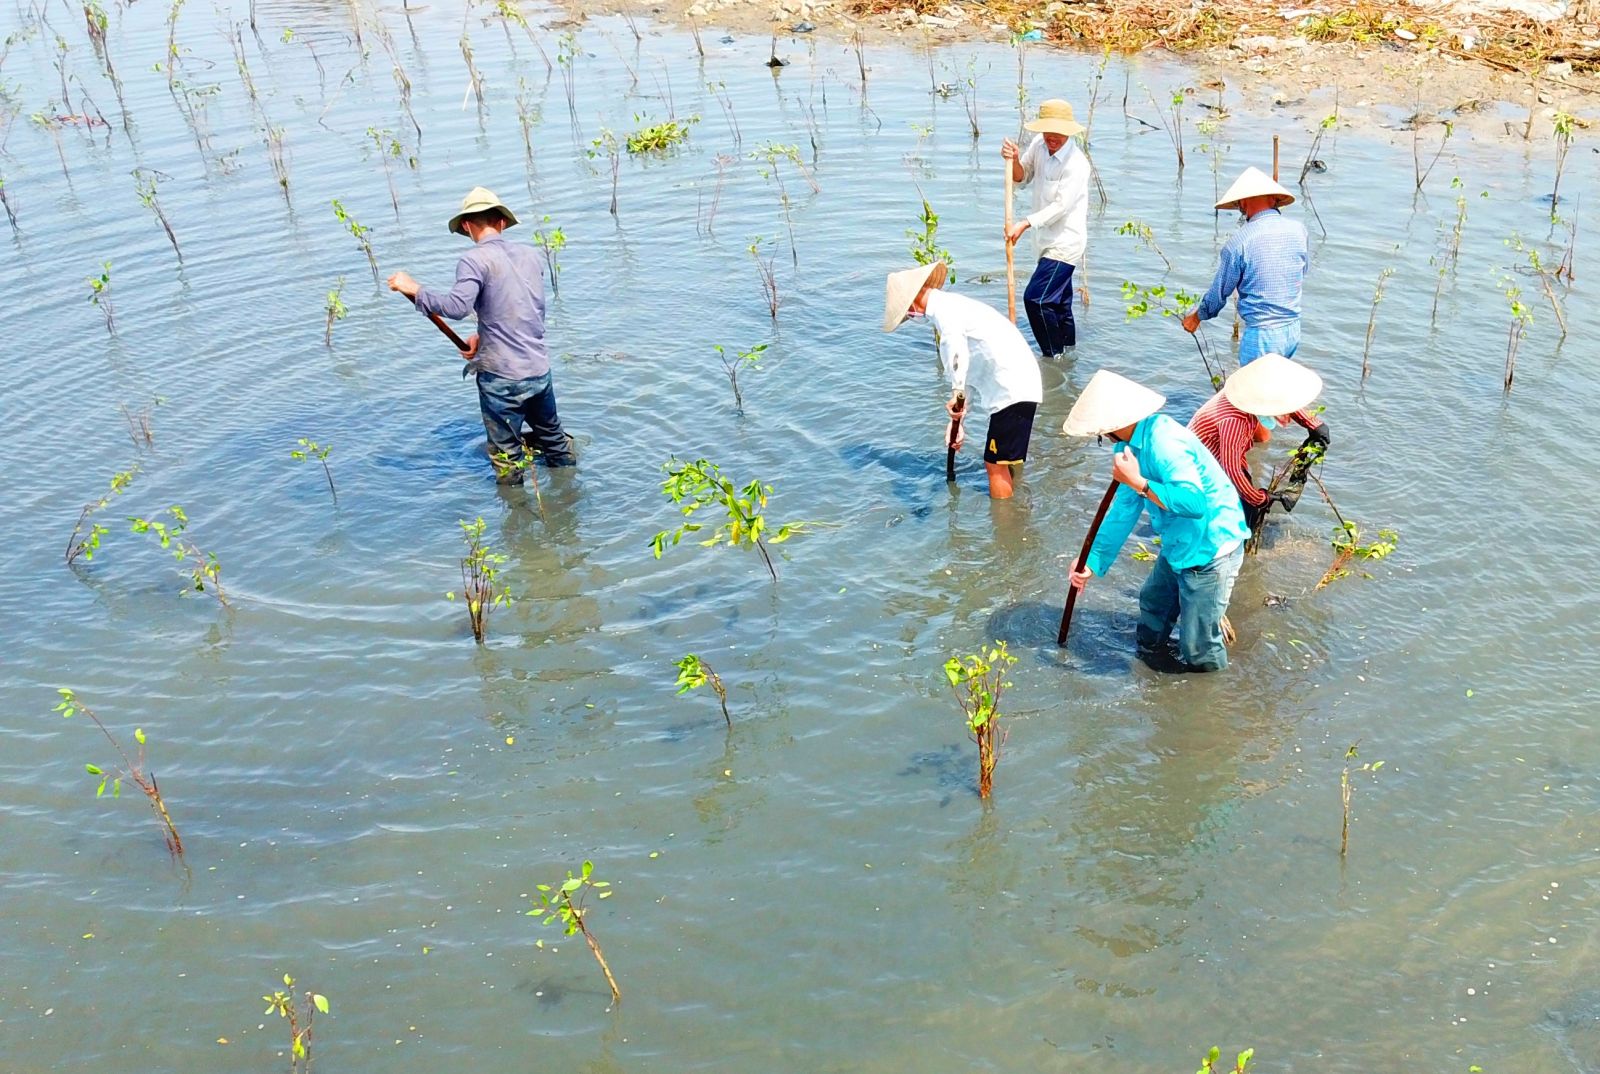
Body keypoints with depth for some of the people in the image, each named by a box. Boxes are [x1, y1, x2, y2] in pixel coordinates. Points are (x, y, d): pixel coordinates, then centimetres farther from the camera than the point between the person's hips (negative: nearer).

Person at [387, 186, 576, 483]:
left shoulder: (475, 260, -12)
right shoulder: (531, 255, 9)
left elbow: (457, 306, -26)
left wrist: (414, 289, -14)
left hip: (502, 378, -6)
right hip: (540, 370, 6)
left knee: (506, 456, 9)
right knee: (554, 440, 26)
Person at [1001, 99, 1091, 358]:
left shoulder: (1076, 164, -21)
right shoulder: (1039, 144, 1)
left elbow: (1061, 206, -25)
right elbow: (1023, 178, 12)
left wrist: (1025, 223, -31)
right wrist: (1014, 160, -10)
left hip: (1065, 242, -8)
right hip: (1049, 240, 8)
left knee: (1036, 299, -16)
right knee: (1059, 303, 18)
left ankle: (1054, 357, -6)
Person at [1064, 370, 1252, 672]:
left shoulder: (1163, 442, -31)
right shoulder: (1130, 445, 1)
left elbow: (1194, 502, -40)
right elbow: (1123, 510, 8)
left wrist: (1138, 483, -32)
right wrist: (1093, 562, 10)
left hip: (1210, 551, -10)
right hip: (1178, 546, 10)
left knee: (1198, 651, 3)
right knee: (1152, 602, 31)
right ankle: (1150, 648, 56)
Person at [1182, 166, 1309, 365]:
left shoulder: (1239, 241, -14)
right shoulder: (1298, 230, 0)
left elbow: (1220, 292, -3)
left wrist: (1196, 316, 15)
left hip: (1261, 334, -6)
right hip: (1293, 330, 6)